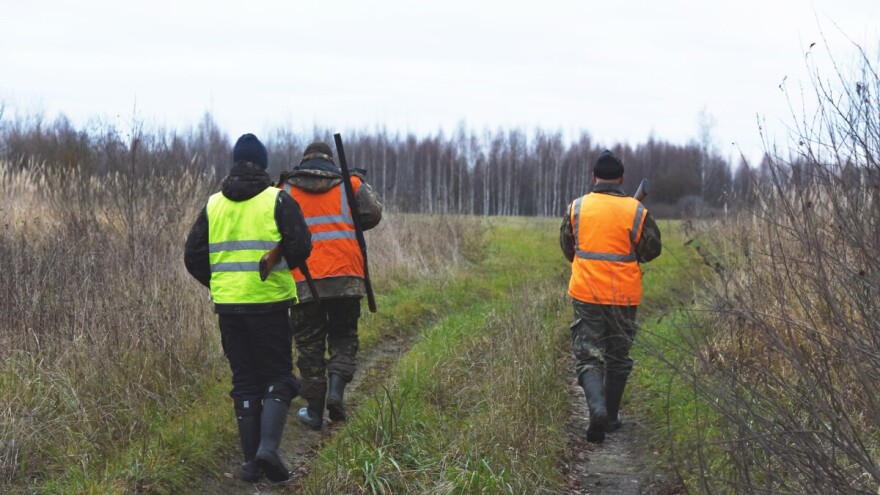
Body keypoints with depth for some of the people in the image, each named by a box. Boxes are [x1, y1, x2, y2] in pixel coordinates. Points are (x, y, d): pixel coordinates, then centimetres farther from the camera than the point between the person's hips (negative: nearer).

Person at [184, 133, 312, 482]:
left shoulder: (214, 205, 7)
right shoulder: (277, 201, -4)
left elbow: (193, 256, 6)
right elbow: (300, 247, -12)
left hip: (228, 306, 3)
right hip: (269, 303, -3)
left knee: (244, 381, 11)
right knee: (278, 377, 6)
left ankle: (250, 461, 10)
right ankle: (268, 445, -16)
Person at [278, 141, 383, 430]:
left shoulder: (285, 189, 9)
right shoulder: (350, 183, 9)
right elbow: (372, 214, 1)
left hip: (302, 278, 0)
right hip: (345, 275, 0)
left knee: (309, 344, 10)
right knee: (343, 335, 16)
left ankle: (314, 410, 11)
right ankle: (336, 388, -8)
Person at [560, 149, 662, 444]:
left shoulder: (577, 208, -2)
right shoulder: (636, 211, -7)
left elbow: (567, 246, 11)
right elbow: (651, 250, 3)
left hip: (585, 294, 0)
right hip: (623, 295, 0)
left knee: (588, 356, 3)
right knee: (618, 358, 16)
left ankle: (597, 407, -22)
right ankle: (611, 417, 23)